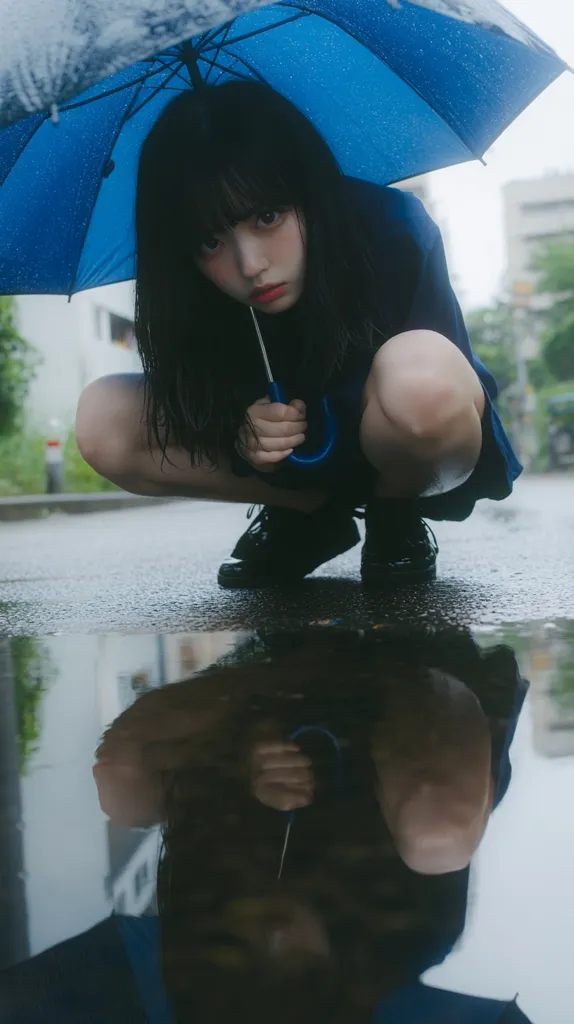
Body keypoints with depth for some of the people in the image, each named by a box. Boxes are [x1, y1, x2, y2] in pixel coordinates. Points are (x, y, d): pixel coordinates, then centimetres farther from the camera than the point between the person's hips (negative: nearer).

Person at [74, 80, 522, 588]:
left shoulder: (394, 229, -25)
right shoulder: (196, 295, -16)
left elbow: (430, 388, -16)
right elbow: (196, 412, -4)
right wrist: (240, 439, -26)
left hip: (413, 466, -3)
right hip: (291, 469, 4)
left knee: (420, 368, -40)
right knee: (102, 419, -16)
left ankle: (394, 521, -6)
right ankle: (310, 514, 0)